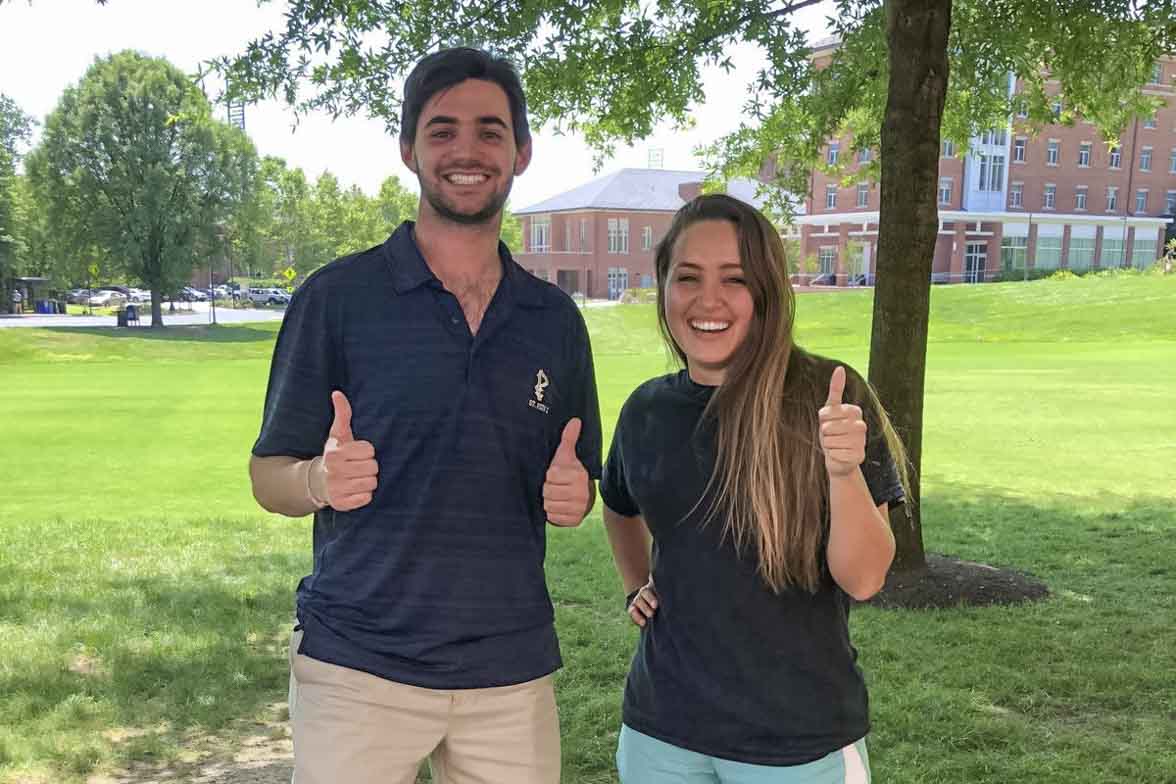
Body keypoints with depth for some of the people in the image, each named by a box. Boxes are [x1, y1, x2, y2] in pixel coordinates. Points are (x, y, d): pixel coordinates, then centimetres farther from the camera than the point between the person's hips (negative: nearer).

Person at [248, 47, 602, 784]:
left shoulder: (556, 318, 5)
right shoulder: (339, 295, -5)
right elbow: (269, 476, -2)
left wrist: (572, 493, -11)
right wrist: (321, 480, -24)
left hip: (513, 673, 3)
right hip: (357, 667, -3)